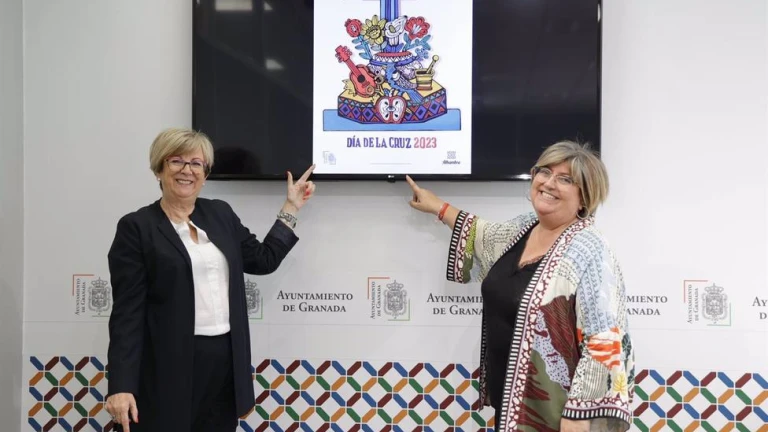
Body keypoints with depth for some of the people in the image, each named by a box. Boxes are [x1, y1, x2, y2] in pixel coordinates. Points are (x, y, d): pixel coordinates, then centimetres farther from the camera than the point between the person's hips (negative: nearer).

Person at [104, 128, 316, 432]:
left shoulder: (221, 213, 11)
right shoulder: (137, 227, -5)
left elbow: (264, 259, 16)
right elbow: (127, 312, -10)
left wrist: (291, 207, 17)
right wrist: (121, 386, -17)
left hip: (226, 361, 5)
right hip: (169, 366, -5)